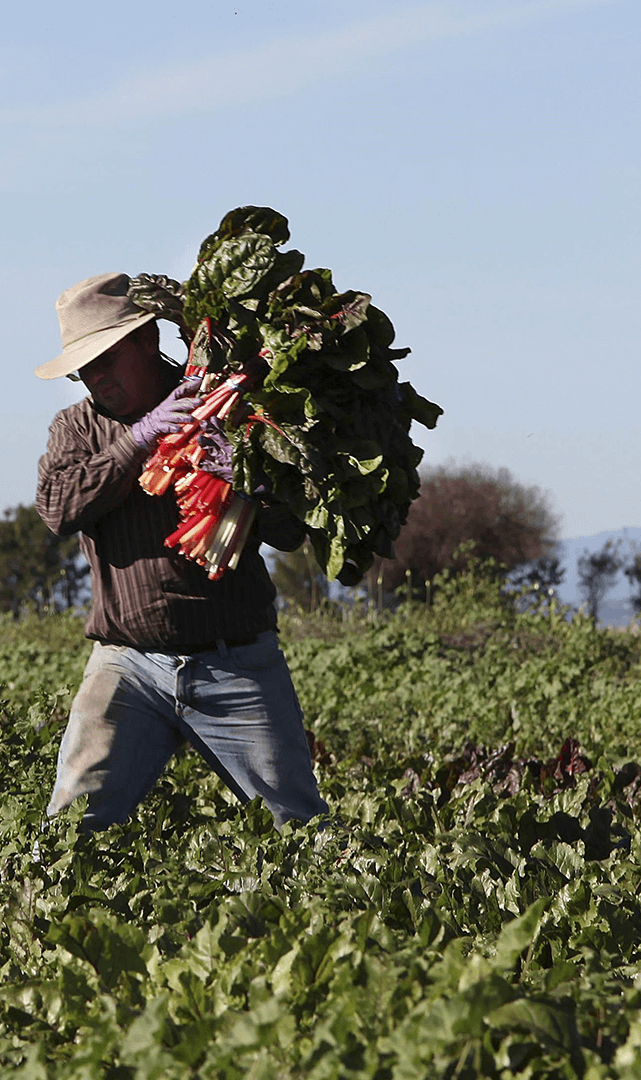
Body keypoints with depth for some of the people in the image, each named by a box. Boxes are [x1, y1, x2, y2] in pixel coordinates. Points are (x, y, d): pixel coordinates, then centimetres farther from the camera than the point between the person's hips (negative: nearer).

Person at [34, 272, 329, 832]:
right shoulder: (77, 426, 11)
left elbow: (290, 533, -4)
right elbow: (59, 507, -10)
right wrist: (141, 438, -17)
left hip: (238, 665, -1)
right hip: (128, 664, 1)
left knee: (302, 824, 1)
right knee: (73, 823, -12)